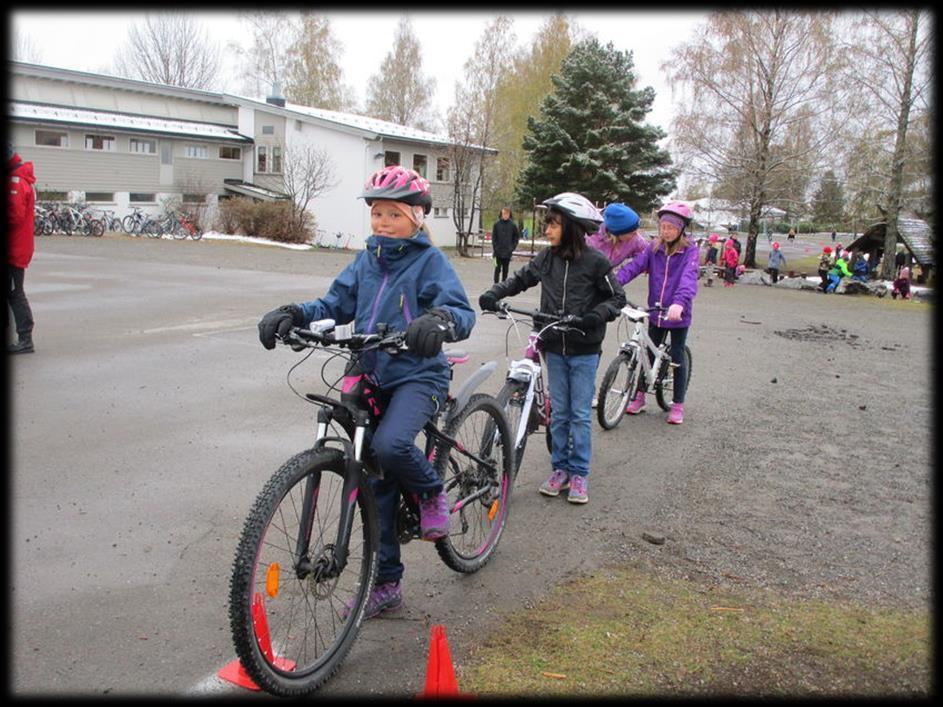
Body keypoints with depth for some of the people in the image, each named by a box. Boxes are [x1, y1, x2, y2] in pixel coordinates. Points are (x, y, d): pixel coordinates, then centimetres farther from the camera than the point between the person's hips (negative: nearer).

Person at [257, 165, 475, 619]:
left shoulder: (430, 261, -7)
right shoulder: (365, 261, 11)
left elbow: (463, 312, -18)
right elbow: (336, 304, 6)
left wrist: (440, 320, -42)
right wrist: (293, 314, -12)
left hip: (417, 376, -6)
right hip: (372, 378, 6)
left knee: (390, 445, -35)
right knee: (378, 483, 8)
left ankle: (431, 492, 0)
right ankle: (386, 585, 20)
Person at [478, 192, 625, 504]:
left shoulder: (595, 261, -11)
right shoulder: (547, 258, 1)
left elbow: (617, 298, -4)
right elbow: (520, 279, 10)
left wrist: (598, 314, -24)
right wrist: (494, 293, -7)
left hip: (584, 351, -4)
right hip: (555, 349, 4)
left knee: (580, 414, 3)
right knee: (559, 412, 12)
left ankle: (579, 473, 15)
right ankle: (560, 468, 24)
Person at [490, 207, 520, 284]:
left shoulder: (513, 225, -1)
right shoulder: (497, 224, -2)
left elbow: (517, 237, 7)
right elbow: (493, 237, 2)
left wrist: (512, 247, -2)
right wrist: (495, 247, -6)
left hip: (508, 252, 1)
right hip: (498, 251, -1)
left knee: (505, 270, 7)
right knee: (497, 269, -1)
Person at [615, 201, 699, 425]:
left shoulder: (689, 250, -12)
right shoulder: (654, 247, 1)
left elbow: (689, 278, -28)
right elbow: (635, 266, -10)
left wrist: (680, 302, -46)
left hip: (678, 316, -3)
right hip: (656, 313, 3)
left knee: (677, 359, 6)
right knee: (649, 355, 13)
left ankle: (678, 405, 19)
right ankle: (640, 396, 29)